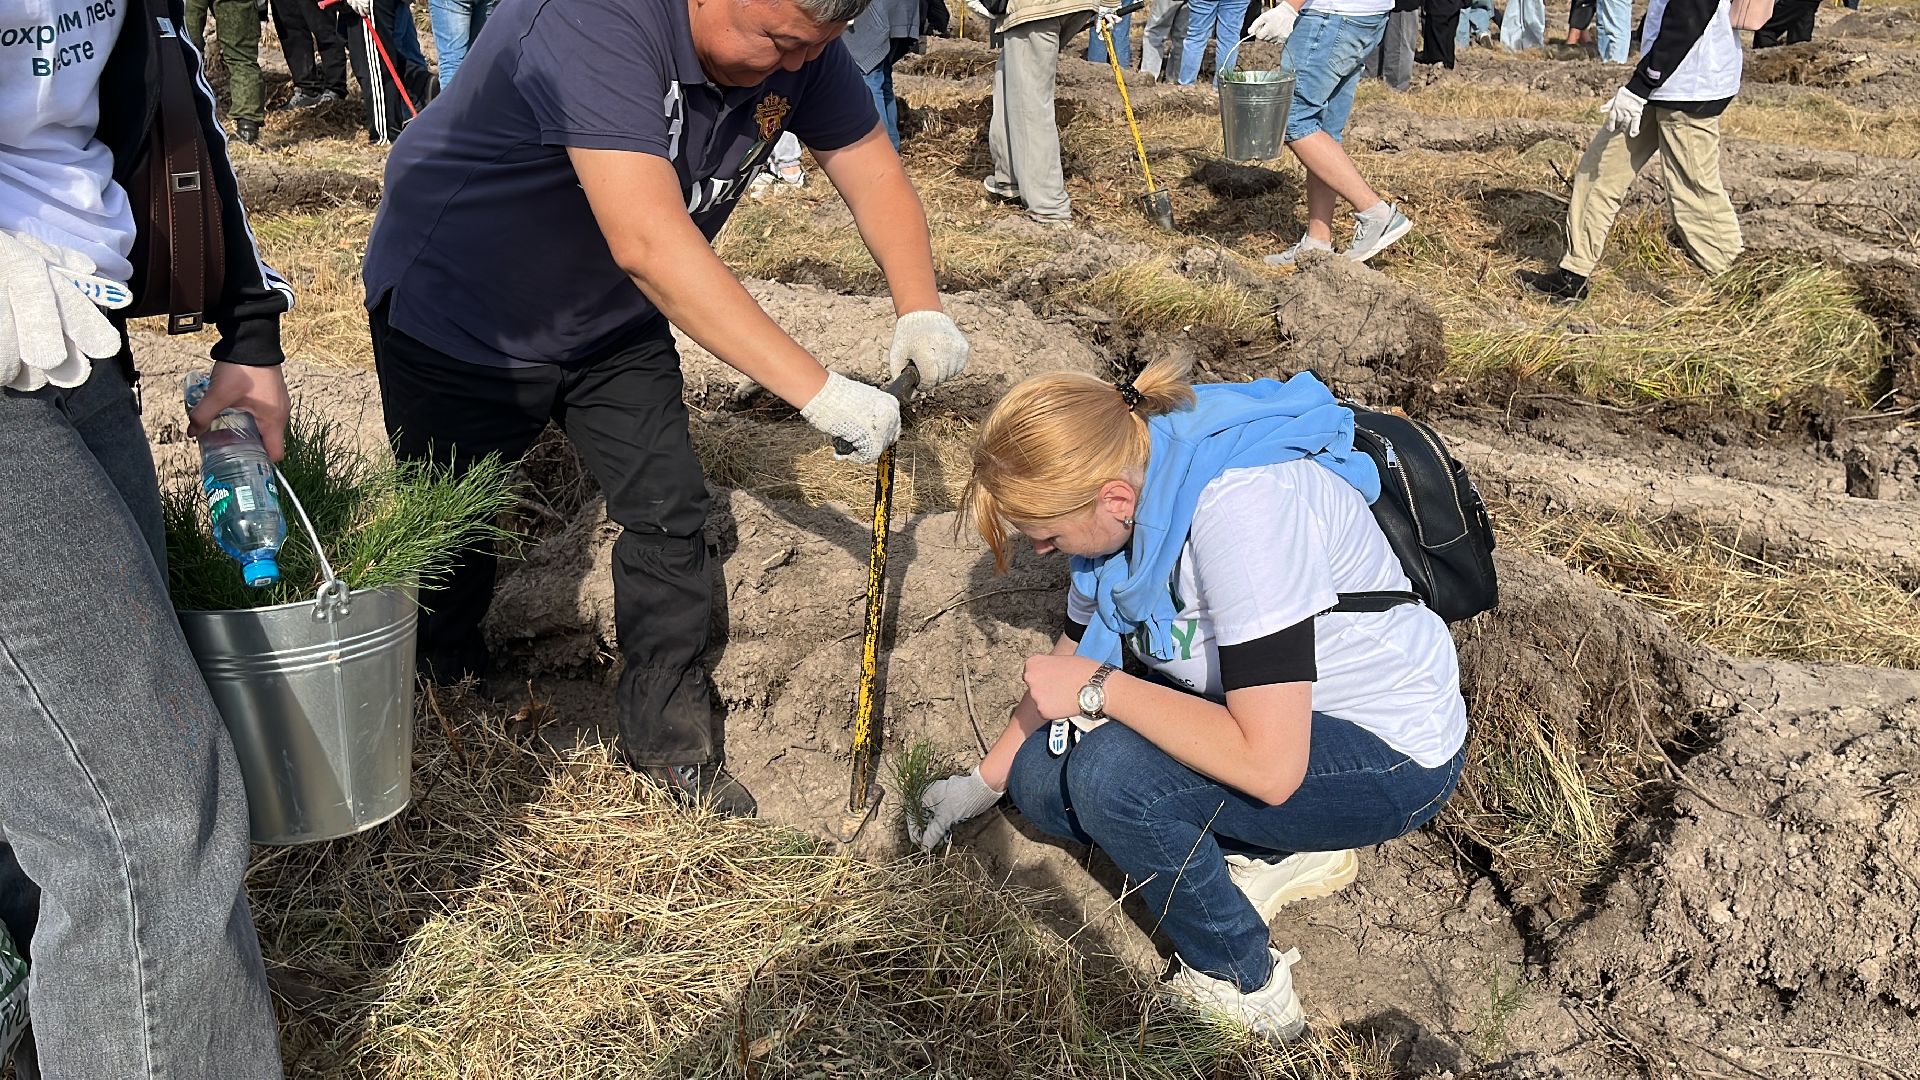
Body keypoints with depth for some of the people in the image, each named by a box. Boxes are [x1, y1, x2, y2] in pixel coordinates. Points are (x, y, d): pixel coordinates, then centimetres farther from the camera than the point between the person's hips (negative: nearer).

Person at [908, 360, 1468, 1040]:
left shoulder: (1244, 509, -34)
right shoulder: (1124, 479, -8)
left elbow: (1268, 767, -35)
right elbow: (1070, 663, 9)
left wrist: (1098, 687, -26)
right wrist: (983, 782, 14)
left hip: (1393, 753, -8)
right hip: (1267, 711, 8)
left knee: (1109, 773, -28)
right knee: (1041, 775, -4)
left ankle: (1246, 991, -4)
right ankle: (1283, 856, 9)